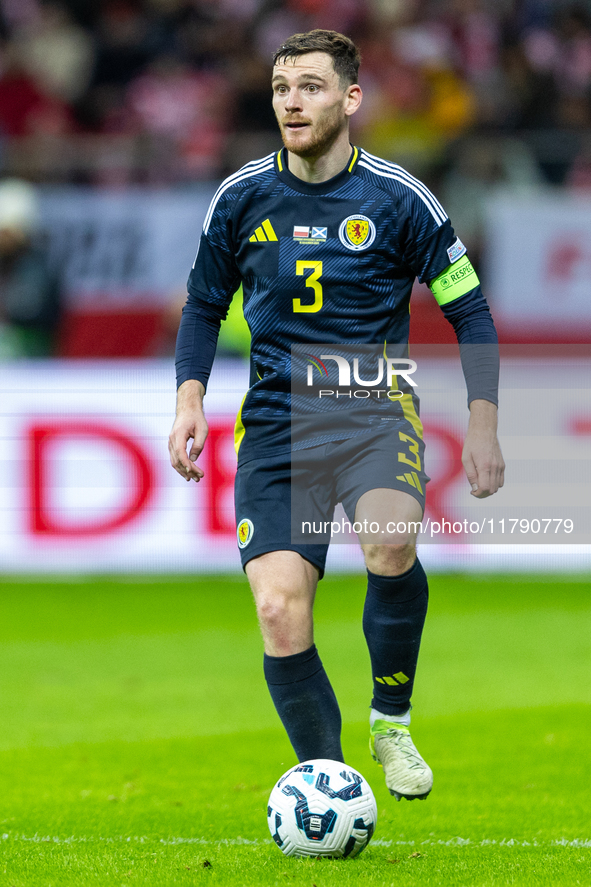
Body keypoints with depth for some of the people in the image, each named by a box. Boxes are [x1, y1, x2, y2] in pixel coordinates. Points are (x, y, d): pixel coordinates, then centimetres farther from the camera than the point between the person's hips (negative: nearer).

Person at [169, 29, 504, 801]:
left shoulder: (397, 200, -3)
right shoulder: (242, 198, 3)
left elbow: (470, 311, 5)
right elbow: (204, 306, 17)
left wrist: (483, 425, -1)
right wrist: (191, 398, 2)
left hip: (375, 413, -2)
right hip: (276, 427, 2)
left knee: (391, 539, -33)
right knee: (279, 607, -15)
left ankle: (393, 720, -9)